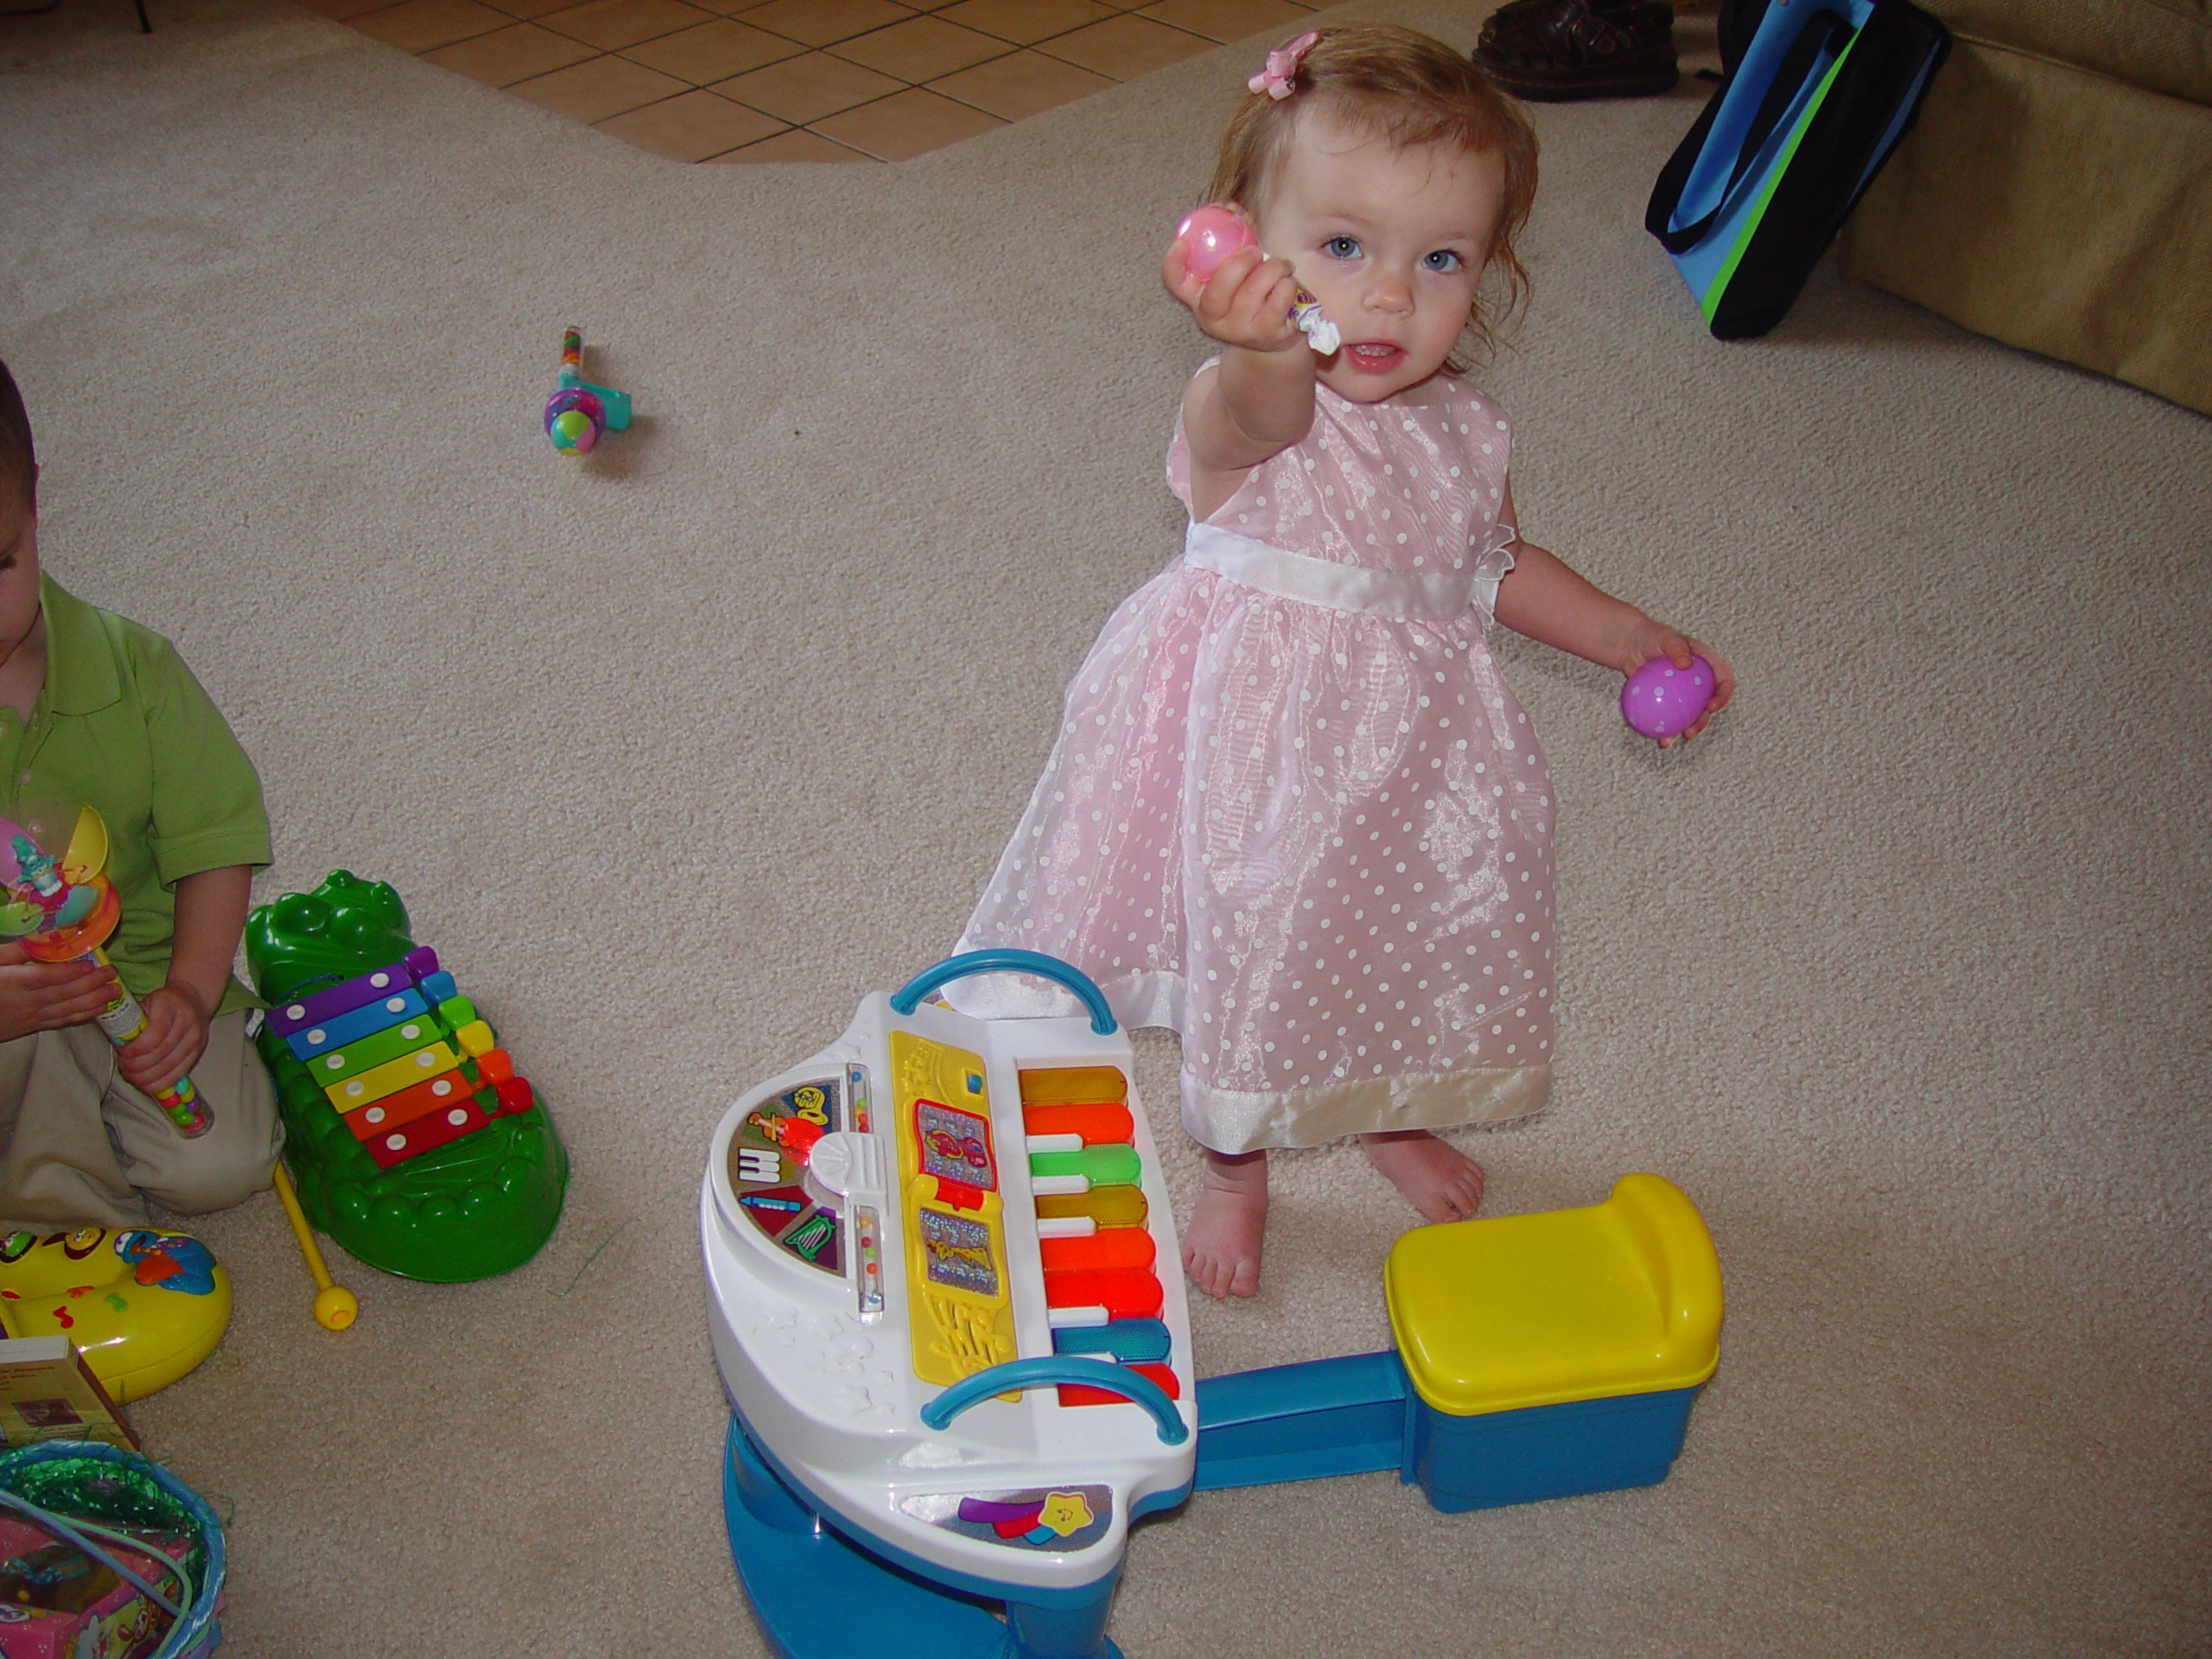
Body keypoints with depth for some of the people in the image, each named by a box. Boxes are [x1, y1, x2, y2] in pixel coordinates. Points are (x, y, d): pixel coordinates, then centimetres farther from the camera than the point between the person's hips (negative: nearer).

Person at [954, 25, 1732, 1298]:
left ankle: (1386, 1114, 58)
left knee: (1398, 950, 25)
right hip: (1261, 741, -5)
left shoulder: (1462, 432, -5)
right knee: (1253, 955, 14)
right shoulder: (1251, 409, -26)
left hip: (1409, 759, 5)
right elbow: (1257, 417, -53)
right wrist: (1260, 345, -76)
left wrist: (1632, 639, 6)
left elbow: (1498, 566, 14)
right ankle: (1237, 1168, 44)